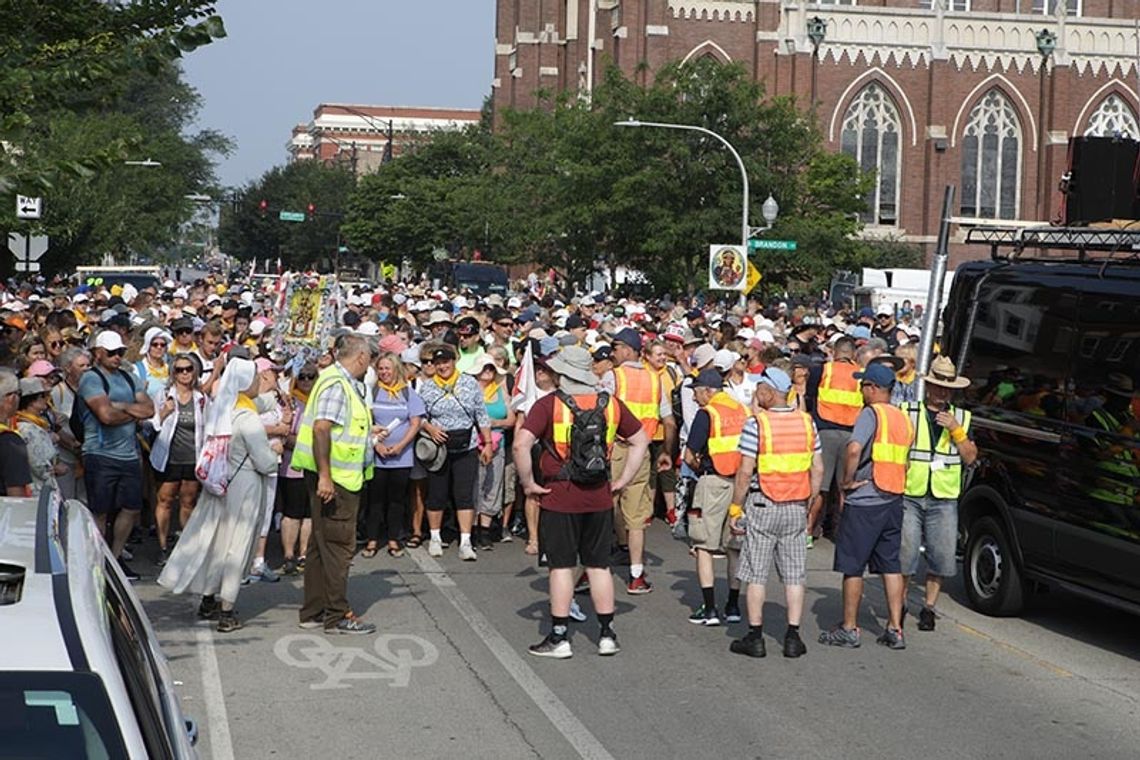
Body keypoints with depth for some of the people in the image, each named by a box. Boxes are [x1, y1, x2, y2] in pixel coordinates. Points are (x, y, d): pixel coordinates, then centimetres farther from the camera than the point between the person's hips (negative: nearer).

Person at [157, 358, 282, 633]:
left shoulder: (219, 410, 3)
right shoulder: (247, 419, -20)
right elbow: (265, 464, -17)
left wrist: (267, 446, 12)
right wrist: (275, 450, 2)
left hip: (220, 482, 7)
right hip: (245, 486, -7)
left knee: (216, 539, 17)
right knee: (236, 545, 1)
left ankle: (208, 602, 27)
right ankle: (226, 612, 6)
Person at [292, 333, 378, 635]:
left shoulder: (347, 383, 16)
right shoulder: (336, 384, -16)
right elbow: (321, 428, -24)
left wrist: (369, 433, 36)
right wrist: (325, 476, -27)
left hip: (340, 477, 11)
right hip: (334, 477, -11)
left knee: (323, 543, 14)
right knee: (338, 545, -5)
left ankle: (314, 611, 21)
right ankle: (337, 615, 0)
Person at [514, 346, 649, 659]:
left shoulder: (549, 404, -10)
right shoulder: (610, 404, 5)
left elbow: (521, 444, -20)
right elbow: (641, 440, 12)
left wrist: (528, 483, -8)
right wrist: (622, 480, 13)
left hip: (559, 497, -4)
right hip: (599, 498, 4)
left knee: (561, 566, 3)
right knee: (599, 565, 12)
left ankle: (559, 638, 8)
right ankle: (607, 635, 17)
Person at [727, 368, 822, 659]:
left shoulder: (756, 423, -12)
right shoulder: (807, 422, 3)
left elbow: (745, 472, -13)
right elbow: (818, 469, 5)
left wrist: (734, 508, -5)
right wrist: (810, 503, 16)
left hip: (763, 506, -4)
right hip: (797, 507, 4)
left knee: (756, 574, 5)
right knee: (794, 575, 9)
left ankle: (755, 636, 8)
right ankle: (793, 637, 10)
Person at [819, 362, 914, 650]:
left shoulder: (871, 413, -12)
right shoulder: (904, 418, 12)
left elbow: (854, 449, -27)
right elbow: (906, 461, 17)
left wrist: (847, 480, -15)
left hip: (864, 502, -7)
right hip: (894, 500, 7)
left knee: (852, 566, 3)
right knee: (891, 565, 12)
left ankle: (849, 629, 8)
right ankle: (895, 629, 12)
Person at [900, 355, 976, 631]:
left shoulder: (961, 417, 13)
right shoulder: (908, 412, 7)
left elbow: (970, 457, 5)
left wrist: (956, 430, -7)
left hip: (944, 499, 2)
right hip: (909, 495, -2)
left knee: (942, 556, -1)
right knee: (904, 552, -3)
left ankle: (929, 607, 15)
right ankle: (899, 606, 13)